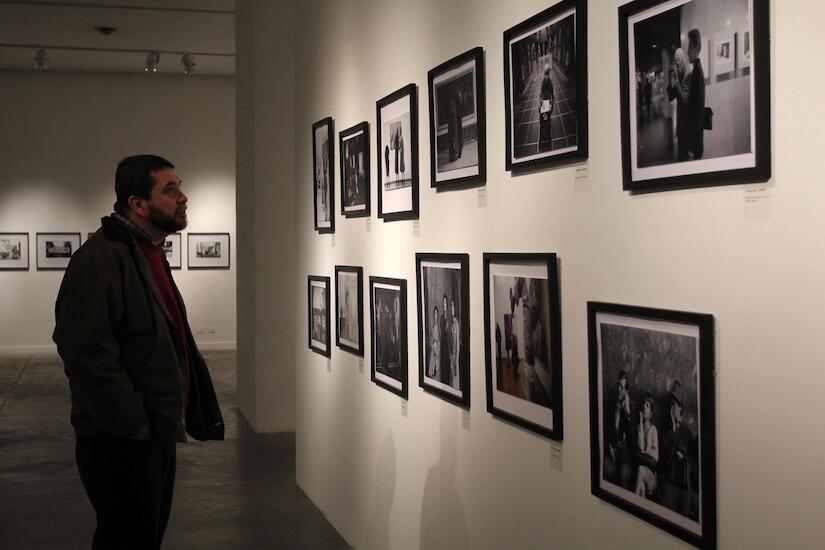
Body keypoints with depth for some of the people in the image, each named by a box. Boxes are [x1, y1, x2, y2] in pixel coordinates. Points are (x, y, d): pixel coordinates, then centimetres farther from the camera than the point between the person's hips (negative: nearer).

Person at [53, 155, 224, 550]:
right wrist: (133, 425, -22)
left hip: (158, 434, 10)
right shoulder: (101, 259, -20)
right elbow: (86, 353, -28)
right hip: (122, 443, -10)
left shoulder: (149, 254, 13)